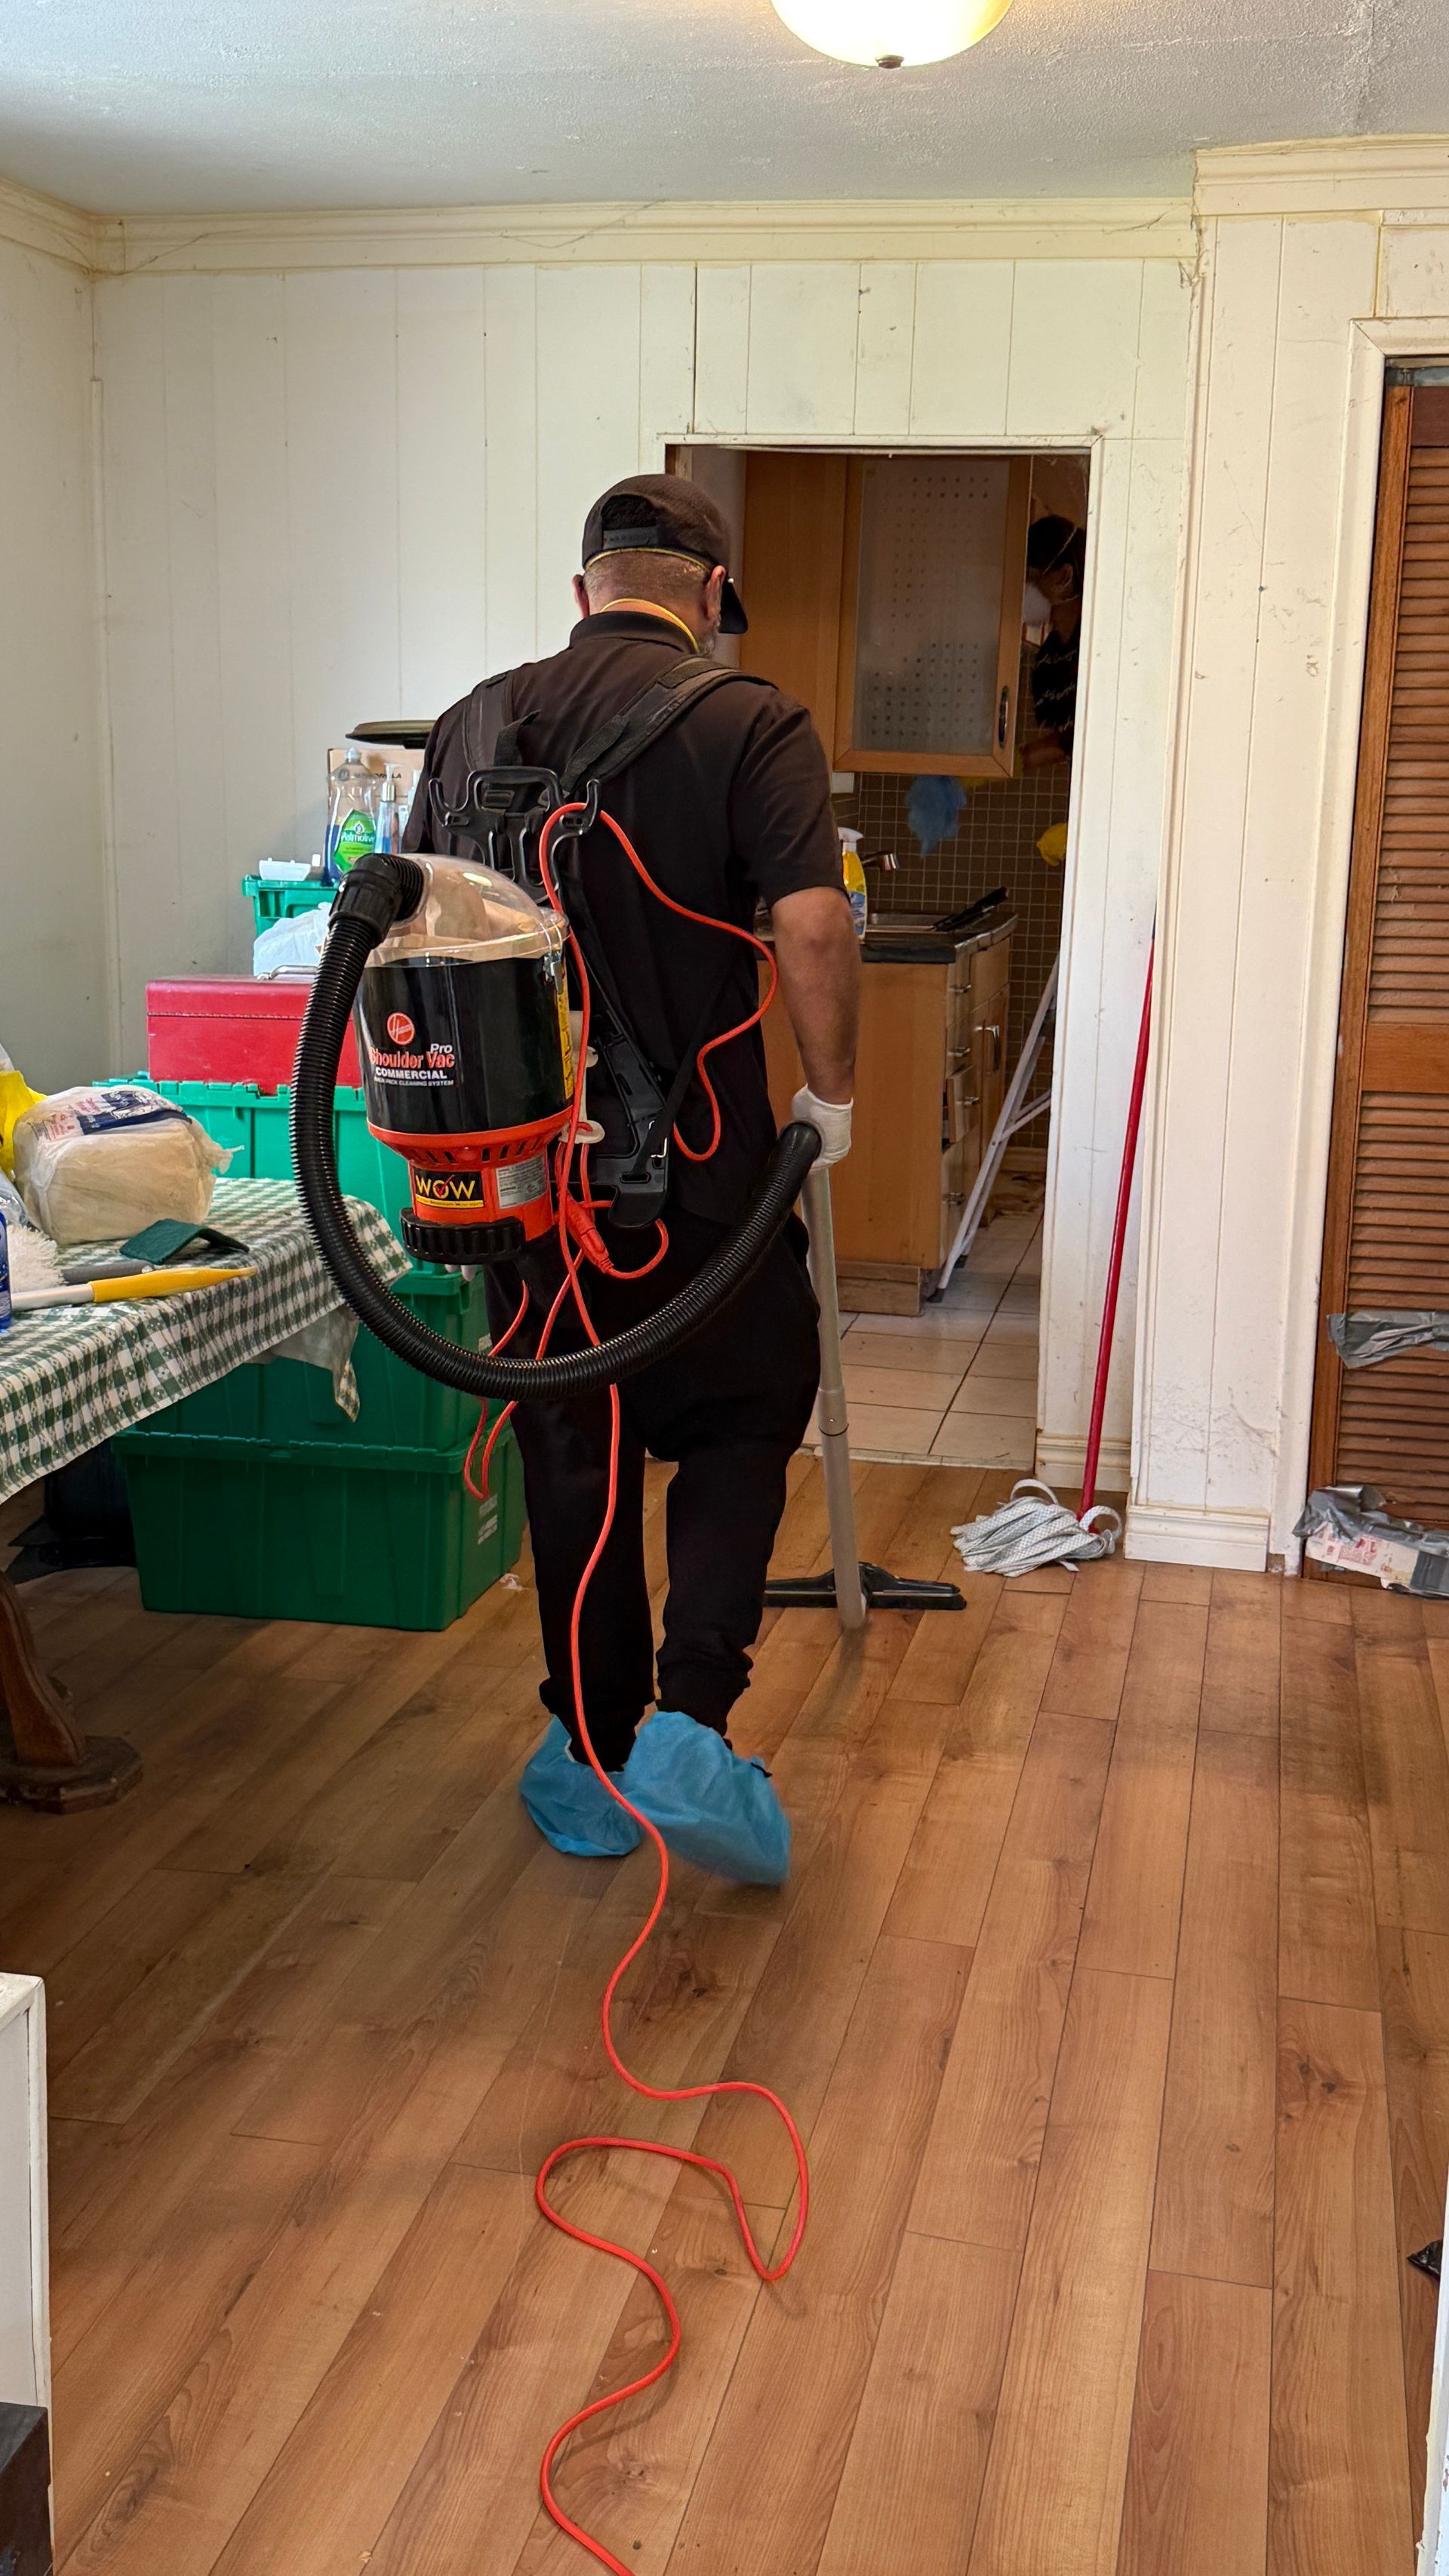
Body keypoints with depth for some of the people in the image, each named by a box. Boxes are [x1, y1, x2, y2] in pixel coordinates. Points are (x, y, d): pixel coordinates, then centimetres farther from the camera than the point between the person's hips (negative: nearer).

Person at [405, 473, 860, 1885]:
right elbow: (812, 925, -19)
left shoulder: (473, 723, 7)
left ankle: (594, 1763, 22)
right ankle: (689, 1725, -1)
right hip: (694, 1169, -3)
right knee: (740, 1423, 14)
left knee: (570, 1460, 14)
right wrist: (831, 1093, -4)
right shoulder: (750, 721, -7)